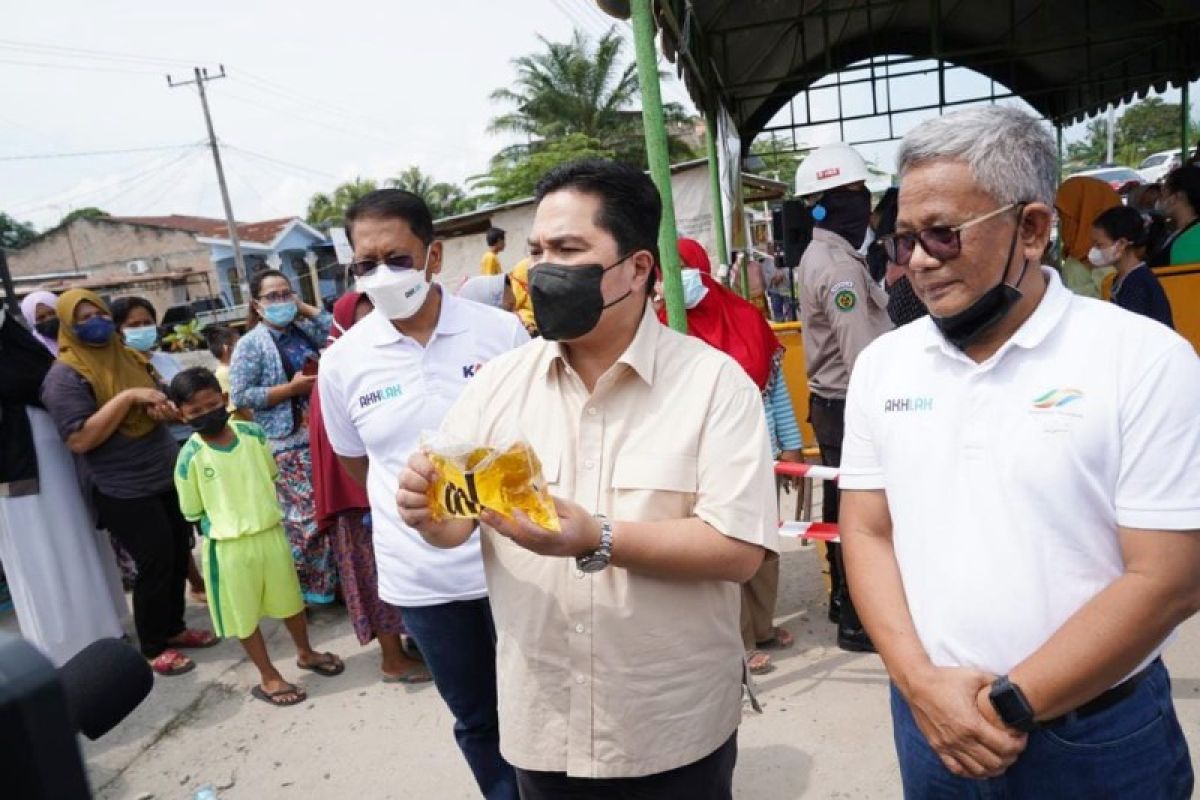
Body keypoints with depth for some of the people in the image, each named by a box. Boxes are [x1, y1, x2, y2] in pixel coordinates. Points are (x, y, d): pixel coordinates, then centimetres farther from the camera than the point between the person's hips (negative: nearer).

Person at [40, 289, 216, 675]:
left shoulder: (130, 357, 8)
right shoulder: (65, 375, -13)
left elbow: (162, 404, 18)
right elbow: (79, 440, -23)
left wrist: (163, 409, -7)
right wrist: (127, 397, -26)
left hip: (169, 476, 7)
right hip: (124, 491, -7)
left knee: (178, 555, 15)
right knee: (155, 563, 0)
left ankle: (174, 627, 33)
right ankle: (154, 648, 18)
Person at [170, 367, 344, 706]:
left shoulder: (252, 433, -6)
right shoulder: (190, 457, -15)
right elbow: (192, 512, -5)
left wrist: (260, 510, 7)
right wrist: (227, 521, -7)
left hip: (271, 533, 3)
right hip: (229, 546, -3)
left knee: (290, 599, 20)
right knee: (244, 613, 12)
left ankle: (305, 652, 45)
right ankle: (268, 677, 31)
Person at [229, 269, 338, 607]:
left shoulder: (304, 331, 10)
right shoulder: (251, 344, -6)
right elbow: (240, 396, -11)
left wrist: (304, 307, 3)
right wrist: (291, 388, -17)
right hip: (288, 444, -6)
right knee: (307, 515, -4)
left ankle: (334, 575, 27)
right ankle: (313, 584, 11)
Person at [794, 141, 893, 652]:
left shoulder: (820, 256, 13)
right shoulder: (840, 267, -20)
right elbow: (862, 357, -24)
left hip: (831, 401, 10)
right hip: (851, 406, -10)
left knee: (842, 504, 18)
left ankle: (843, 599, 33)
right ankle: (858, 620, 11)